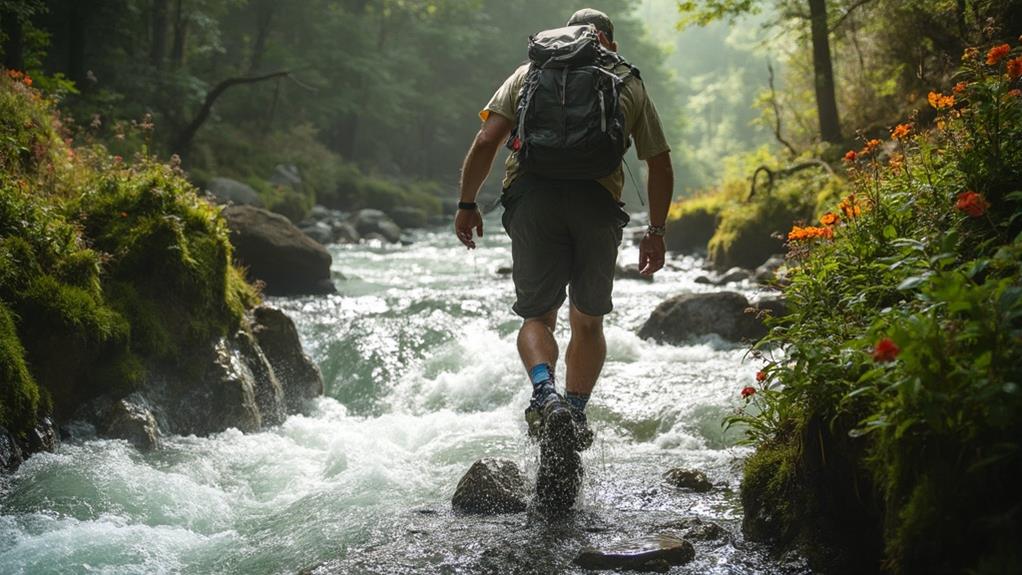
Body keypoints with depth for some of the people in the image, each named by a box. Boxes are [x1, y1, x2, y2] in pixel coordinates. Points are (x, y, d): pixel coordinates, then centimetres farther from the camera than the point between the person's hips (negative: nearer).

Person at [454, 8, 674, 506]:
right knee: (588, 321, 17)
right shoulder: (631, 86, 21)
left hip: (533, 195, 0)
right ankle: (575, 416, 6)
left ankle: (544, 392, -18)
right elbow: (660, 167, 18)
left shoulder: (529, 73, 18)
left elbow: (486, 141, 6)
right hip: (598, 201, 0)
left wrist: (466, 205, 12)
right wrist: (656, 232, 26)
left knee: (538, 315, 10)